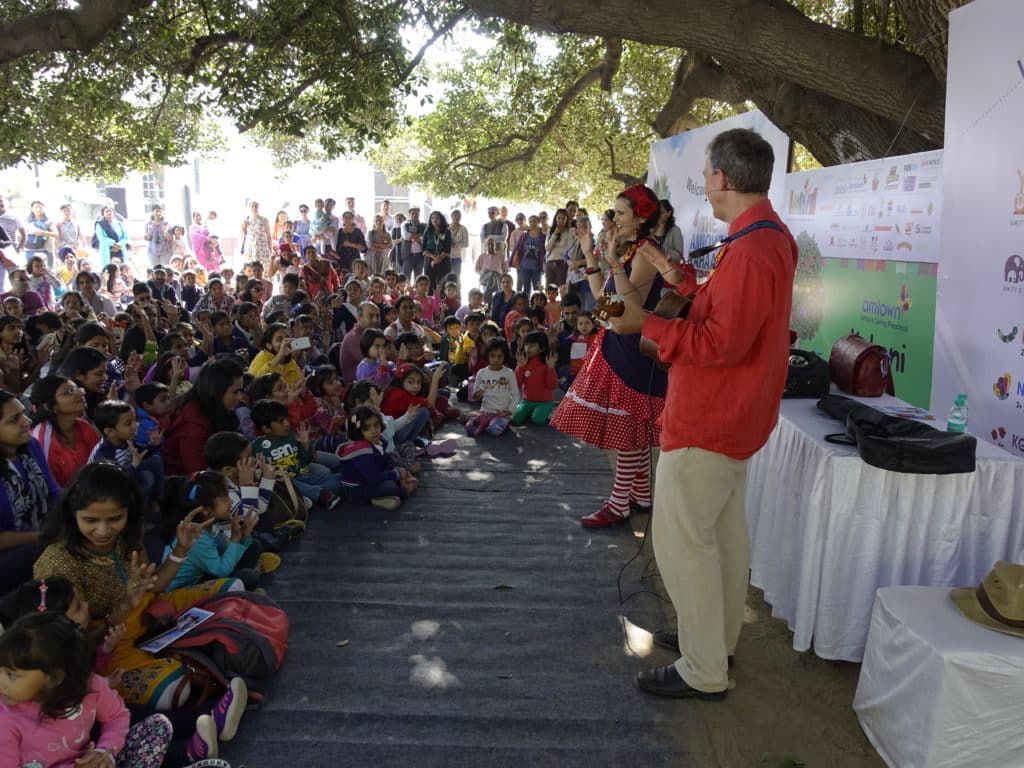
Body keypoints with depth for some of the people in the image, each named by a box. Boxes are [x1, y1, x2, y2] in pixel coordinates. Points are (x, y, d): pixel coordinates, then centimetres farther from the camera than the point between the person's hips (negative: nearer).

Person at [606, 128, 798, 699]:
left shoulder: (751, 251, -25)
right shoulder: (773, 236, 9)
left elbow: (720, 344, -27)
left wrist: (645, 324, -22)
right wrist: (682, 278, 13)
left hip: (708, 420, -11)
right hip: (736, 413, 11)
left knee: (683, 538, -2)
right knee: (724, 528, 20)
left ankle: (703, 671, 10)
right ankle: (719, 636, 36)